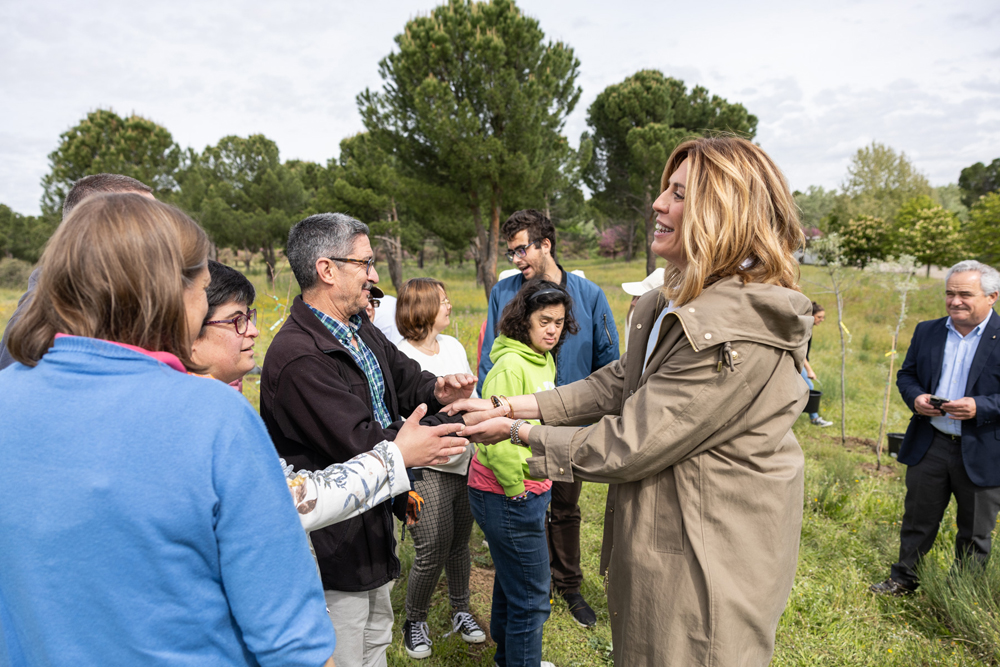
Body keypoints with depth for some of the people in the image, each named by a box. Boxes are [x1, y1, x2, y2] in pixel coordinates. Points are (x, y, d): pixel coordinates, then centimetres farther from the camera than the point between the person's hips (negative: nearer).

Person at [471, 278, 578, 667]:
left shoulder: (545, 360, 7)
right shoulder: (511, 365, -22)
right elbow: (497, 439, -26)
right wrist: (516, 490, -15)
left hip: (530, 490, 9)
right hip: (506, 495, -9)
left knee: (511, 582, 25)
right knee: (530, 599, 3)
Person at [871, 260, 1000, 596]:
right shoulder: (927, 331, 5)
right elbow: (906, 374, 11)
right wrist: (915, 397, -8)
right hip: (929, 446, 3)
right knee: (917, 519, 15)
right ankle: (904, 578, 32)